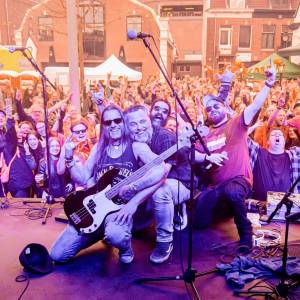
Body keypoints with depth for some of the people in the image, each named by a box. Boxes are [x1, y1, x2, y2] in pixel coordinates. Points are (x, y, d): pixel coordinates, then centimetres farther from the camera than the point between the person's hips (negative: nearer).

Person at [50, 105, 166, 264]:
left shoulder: (136, 147, -3)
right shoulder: (98, 148, 11)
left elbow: (161, 171, -19)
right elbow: (82, 179, 10)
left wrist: (132, 190, -26)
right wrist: (69, 158, -5)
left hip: (121, 207, -4)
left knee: (114, 234, -40)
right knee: (58, 255, -1)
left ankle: (126, 248, -1)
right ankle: (102, 232, 23)